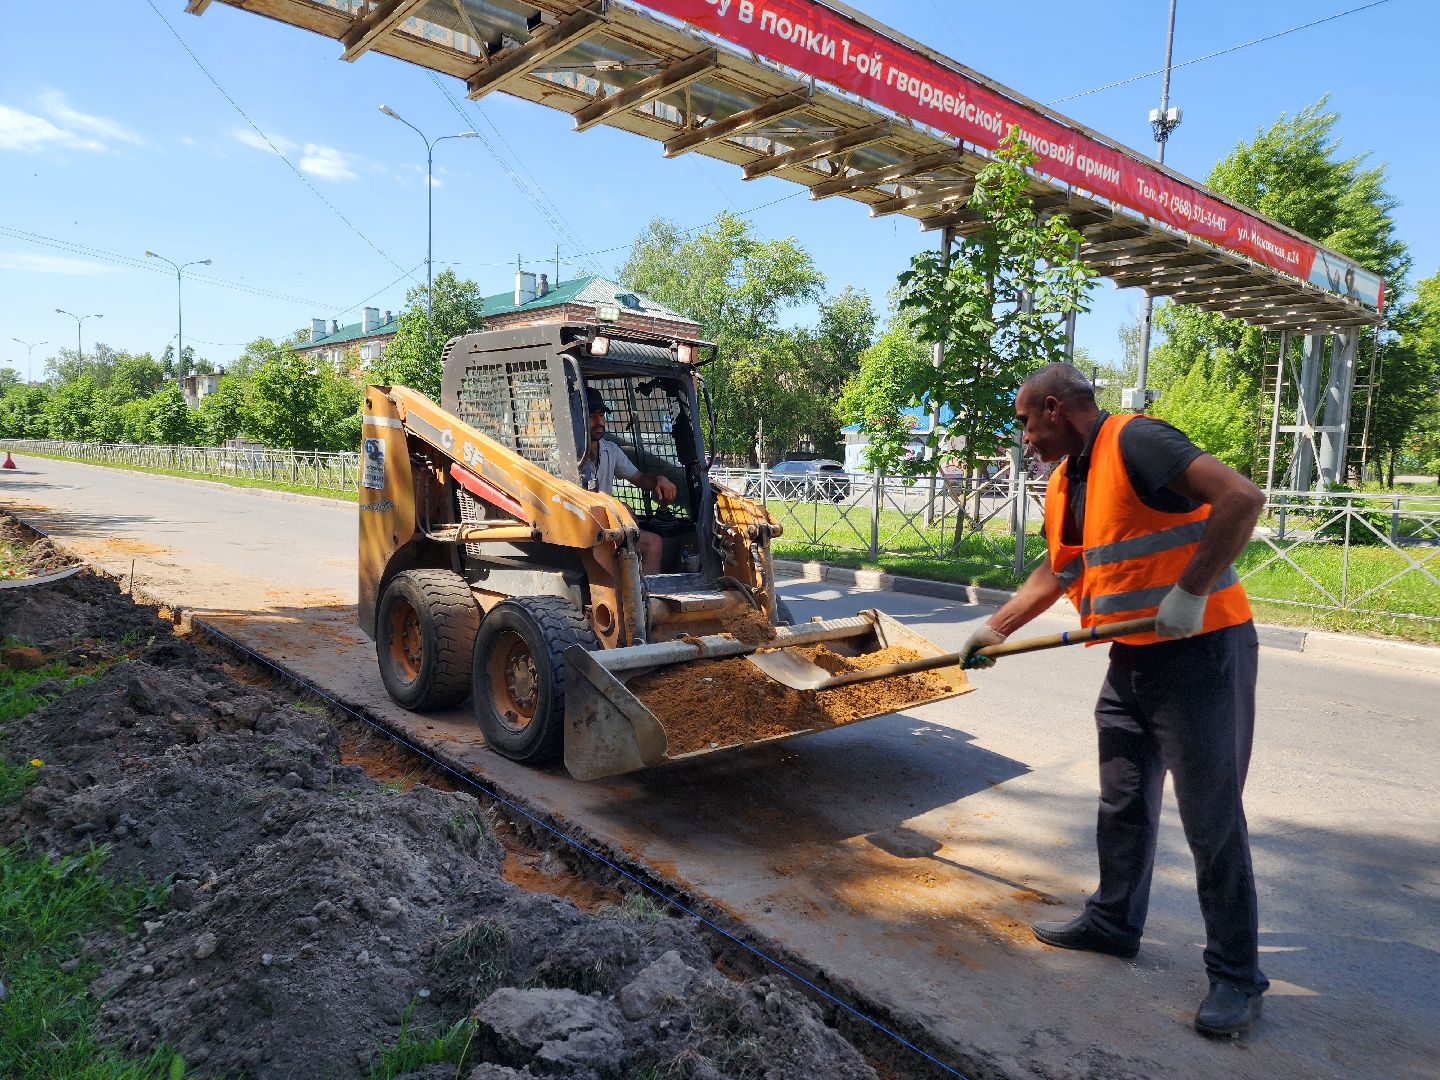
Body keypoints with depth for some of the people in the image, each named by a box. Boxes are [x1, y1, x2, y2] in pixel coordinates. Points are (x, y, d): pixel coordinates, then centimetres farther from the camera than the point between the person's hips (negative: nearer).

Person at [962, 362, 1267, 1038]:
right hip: (1131, 661, 9)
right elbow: (1053, 575, 22)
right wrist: (995, 630, 21)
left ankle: (1237, 976, 16)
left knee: (1212, 819, 1)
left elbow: (1242, 498, -27)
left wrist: (1190, 593, -26)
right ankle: (1113, 924, 33)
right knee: (1123, 806, 17)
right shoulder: (1064, 483, 11)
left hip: (1200, 653, -9)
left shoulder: (1135, 442, -17)